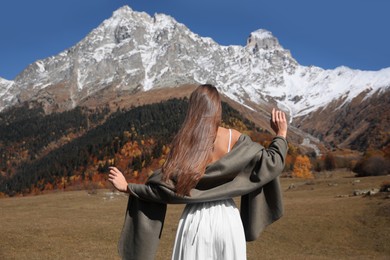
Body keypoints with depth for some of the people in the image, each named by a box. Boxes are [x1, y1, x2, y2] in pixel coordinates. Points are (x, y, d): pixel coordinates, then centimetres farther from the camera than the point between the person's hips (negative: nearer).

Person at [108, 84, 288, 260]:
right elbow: (270, 161, -1)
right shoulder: (234, 138, -6)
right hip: (227, 218, 1)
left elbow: (166, 185, -10)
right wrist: (281, 135, 13)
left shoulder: (184, 143, -7)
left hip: (196, 220, 0)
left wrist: (128, 187, -2)